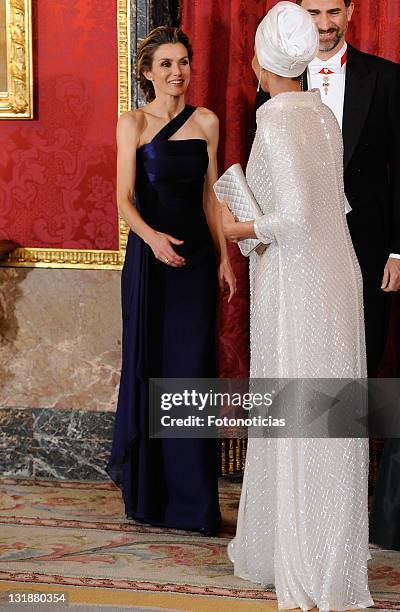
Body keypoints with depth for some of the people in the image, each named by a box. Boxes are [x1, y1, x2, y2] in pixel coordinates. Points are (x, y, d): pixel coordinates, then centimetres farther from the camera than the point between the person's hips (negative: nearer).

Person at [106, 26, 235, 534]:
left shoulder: (206, 122, 8)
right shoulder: (133, 123, -2)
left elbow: (210, 194, 11)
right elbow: (124, 198, -9)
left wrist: (224, 257, 7)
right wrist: (152, 237, -27)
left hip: (197, 257, 3)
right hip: (150, 254, -3)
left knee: (193, 368, 1)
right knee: (149, 365, 4)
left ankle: (193, 499, 9)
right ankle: (147, 489, 18)